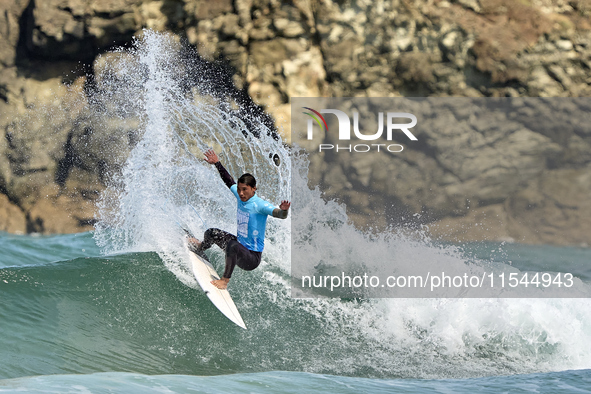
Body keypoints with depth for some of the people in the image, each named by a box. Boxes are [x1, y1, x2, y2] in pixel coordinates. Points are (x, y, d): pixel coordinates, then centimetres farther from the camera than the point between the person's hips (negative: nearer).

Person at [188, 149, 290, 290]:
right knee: (212, 233, 19)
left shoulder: (259, 205, -24)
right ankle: (200, 248, 55)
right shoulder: (241, 196, -2)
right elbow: (229, 181, 17)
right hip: (241, 246, 9)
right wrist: (217, 163, 24)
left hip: (252, 258, -9)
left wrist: (283, 210, -63)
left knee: (233, 245, -38)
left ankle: (225, 280, -22)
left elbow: (280, 214, -40)